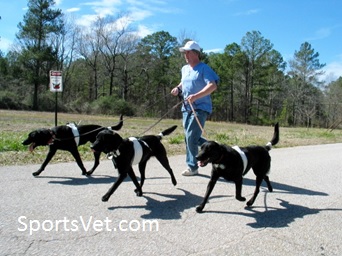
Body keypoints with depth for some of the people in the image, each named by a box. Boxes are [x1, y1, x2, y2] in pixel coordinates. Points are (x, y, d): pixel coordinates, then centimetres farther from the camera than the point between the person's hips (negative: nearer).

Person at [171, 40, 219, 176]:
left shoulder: (204, 68, -10)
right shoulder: (184, 69, 15)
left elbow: (213, 86, -22)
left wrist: (196, 96, -32)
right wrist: (178, 88, 8)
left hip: (200, 108, -8)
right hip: (186, 108, 8)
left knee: (191, 137, -11)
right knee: (189, 137, 12)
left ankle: (192, 167, 3)